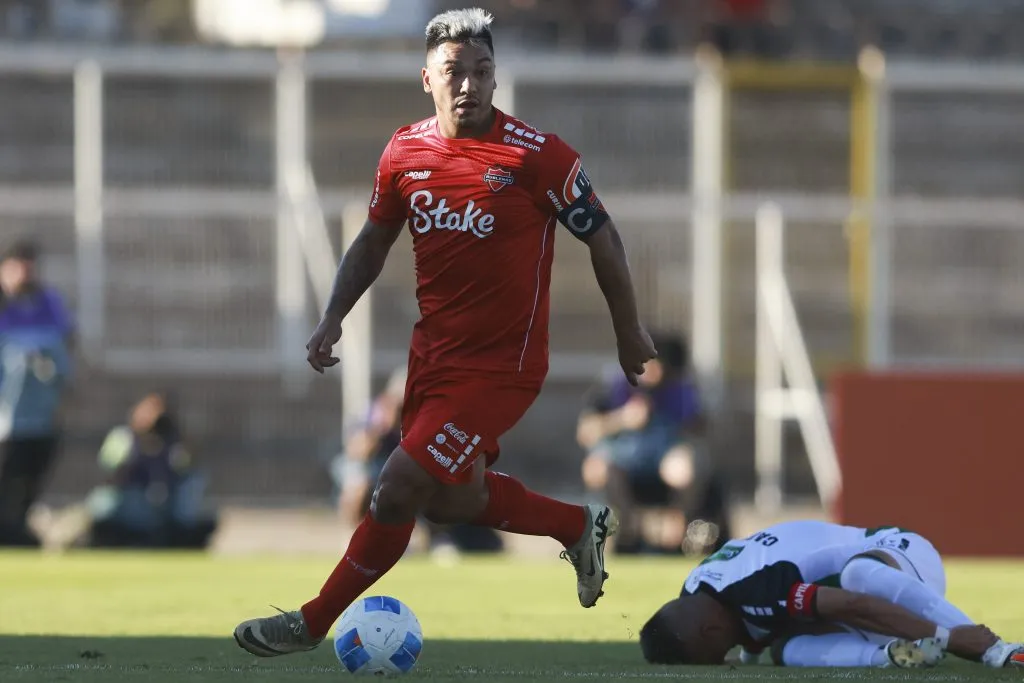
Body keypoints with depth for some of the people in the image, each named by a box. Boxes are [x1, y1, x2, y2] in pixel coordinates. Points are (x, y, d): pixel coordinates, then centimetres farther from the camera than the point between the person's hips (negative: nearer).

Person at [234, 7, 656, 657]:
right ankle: (580, 526, 44)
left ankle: (314, 623, 5)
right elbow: (374, 242, 15)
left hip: (501, 365, -7)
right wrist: (333, 319, 2)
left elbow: (602, 237, -6)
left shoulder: (536, 155, -18)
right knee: (452, 500, 21)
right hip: (433, 352, 7)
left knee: (399, 489, -11)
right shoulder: (405, 152, -2)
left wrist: (630, 334, 2)